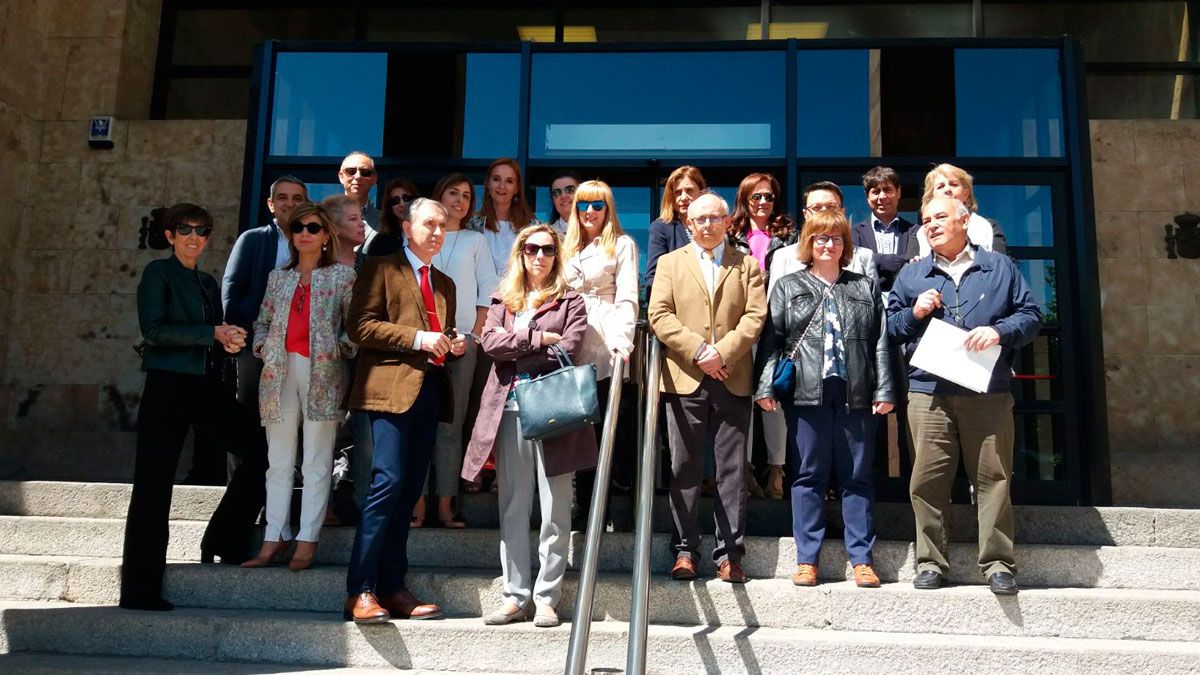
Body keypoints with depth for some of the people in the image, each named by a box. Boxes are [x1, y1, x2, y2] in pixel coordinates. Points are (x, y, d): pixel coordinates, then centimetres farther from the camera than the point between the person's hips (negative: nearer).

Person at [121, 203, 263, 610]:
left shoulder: (208, 282, 19)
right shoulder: (158, 273, 0)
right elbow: (154, 329, -13)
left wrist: (231, 341, -2)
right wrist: (213, 333, -15)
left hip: (207, 385, 6)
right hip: (168, 385, -6)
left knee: (259, 447, 0)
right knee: (154, 485, -3)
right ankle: (140, 590, 3)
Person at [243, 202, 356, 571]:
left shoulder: (342, 275, 7)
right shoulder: (278, 278, 18)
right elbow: (262, 322, 21)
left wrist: (338, 349, -12)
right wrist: (262, 346, 2)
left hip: (322, 374, -4)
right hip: (279, 373, 4)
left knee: (317, 463, -3)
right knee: (278, 462, 5)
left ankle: (307, 541, 0)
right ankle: (273, 539, 9)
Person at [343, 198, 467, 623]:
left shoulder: (445, 284, 26)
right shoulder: (381, 269, 5)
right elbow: (360, 326, -6)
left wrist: (453, 347, 9)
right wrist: (418, 338, -13)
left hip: (430, 391, 7)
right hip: (392, 388, -6)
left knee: (409, 491, 5)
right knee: (389, 481, -16)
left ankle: (393, 588, 10)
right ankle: (360, 592, -12)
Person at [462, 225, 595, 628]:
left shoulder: (570, 302, 9)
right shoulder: (503, 300, 17)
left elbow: (568, 351, -7)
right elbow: (489, 341, 0)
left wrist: (514, 348, -3)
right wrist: (539, 339, -8)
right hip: (510, 408, 3)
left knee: (555, 509, 0)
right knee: (513, 507, 6)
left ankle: (547, 598, 8)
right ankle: (515, 597, 13)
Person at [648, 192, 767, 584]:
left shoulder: (746, 265, 14)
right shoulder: (670, 263, 13)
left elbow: (755, 316, 1)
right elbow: (659, 316, 0)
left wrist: (723, 352, -12)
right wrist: (699, 350, -11)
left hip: (733, 380, 0)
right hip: (685, 379, 0)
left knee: (732, 470, 1)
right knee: (685, 469, 2)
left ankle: (729, 554, 7)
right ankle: (685, 550, 10)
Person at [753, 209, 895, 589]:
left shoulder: (866, 287, 14)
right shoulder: (788, 286, 11)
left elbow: (880, 342, 9)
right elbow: (771, 339, 4)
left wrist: (884, 390, 0)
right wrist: (765, 386, -6)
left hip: (856, 393, 1)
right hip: (806, 392, -1)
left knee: (857, 477, 4)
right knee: (809, 476, 2)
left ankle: (862, 559, 9)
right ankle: (807, 559, 7)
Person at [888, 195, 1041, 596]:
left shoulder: (1000, 267, 13)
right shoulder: (911, 275, 16)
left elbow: (1030, 316, 9)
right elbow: (889, 326, 16)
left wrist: (999, 331, -9)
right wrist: (915, 313, -3)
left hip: (989, 393, -1)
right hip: (928, 393, 1)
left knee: (993, 478, 1)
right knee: (927, 480, -1)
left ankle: (998, 563, 10)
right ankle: (930, 562, 8)